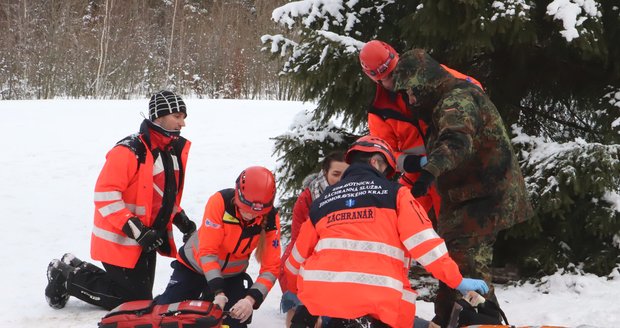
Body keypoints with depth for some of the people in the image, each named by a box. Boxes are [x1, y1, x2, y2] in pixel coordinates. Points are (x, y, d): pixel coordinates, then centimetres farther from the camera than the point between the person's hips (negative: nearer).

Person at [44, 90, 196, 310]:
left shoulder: (174, 150, 7)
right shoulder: (129, 151, -22)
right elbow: (105, 195, -24)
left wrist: (181, 219, 6)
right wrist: (135, 229, -27)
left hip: (147, 240, 9)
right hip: (120, 241, -9)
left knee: (141, 299, 14)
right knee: (136, 301, -6)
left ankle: (76, 269, 26)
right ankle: (67, 277, 7)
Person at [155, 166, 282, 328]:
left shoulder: (271, 219, -21)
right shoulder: (220, 201, -30)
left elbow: (271, 267, -21)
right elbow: (207, 252, -31)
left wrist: (251, 299, -37)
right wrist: (218, 291, -41)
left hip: (231, 276, 2)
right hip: (194, 266, -2)